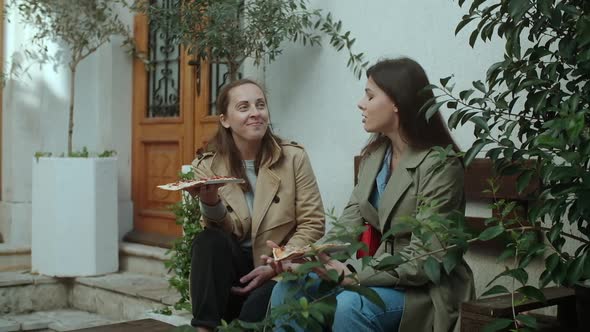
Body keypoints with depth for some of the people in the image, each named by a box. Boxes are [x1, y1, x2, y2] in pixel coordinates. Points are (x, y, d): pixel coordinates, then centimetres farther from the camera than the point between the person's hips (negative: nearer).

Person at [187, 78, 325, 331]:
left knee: (255, 308, -32)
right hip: (233, 267, 3)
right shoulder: (207, 166, -1)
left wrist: (276, 267, -16)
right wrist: (211, 204, -28)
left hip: (281, 271, -2)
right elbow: (229, 233, -7)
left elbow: (312, 224, -5)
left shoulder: (294, 158, -5)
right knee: (209, 240, -27)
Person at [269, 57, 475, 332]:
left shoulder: (440, 167, -18)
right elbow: (350, 222, 0)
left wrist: (351, 275, -27)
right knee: (288, 290, -10)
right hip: (383, 273, 7)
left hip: (428, 288, -7)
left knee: (351, 306, -33)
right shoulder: (374, 155, 6)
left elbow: (422, 261, -21)